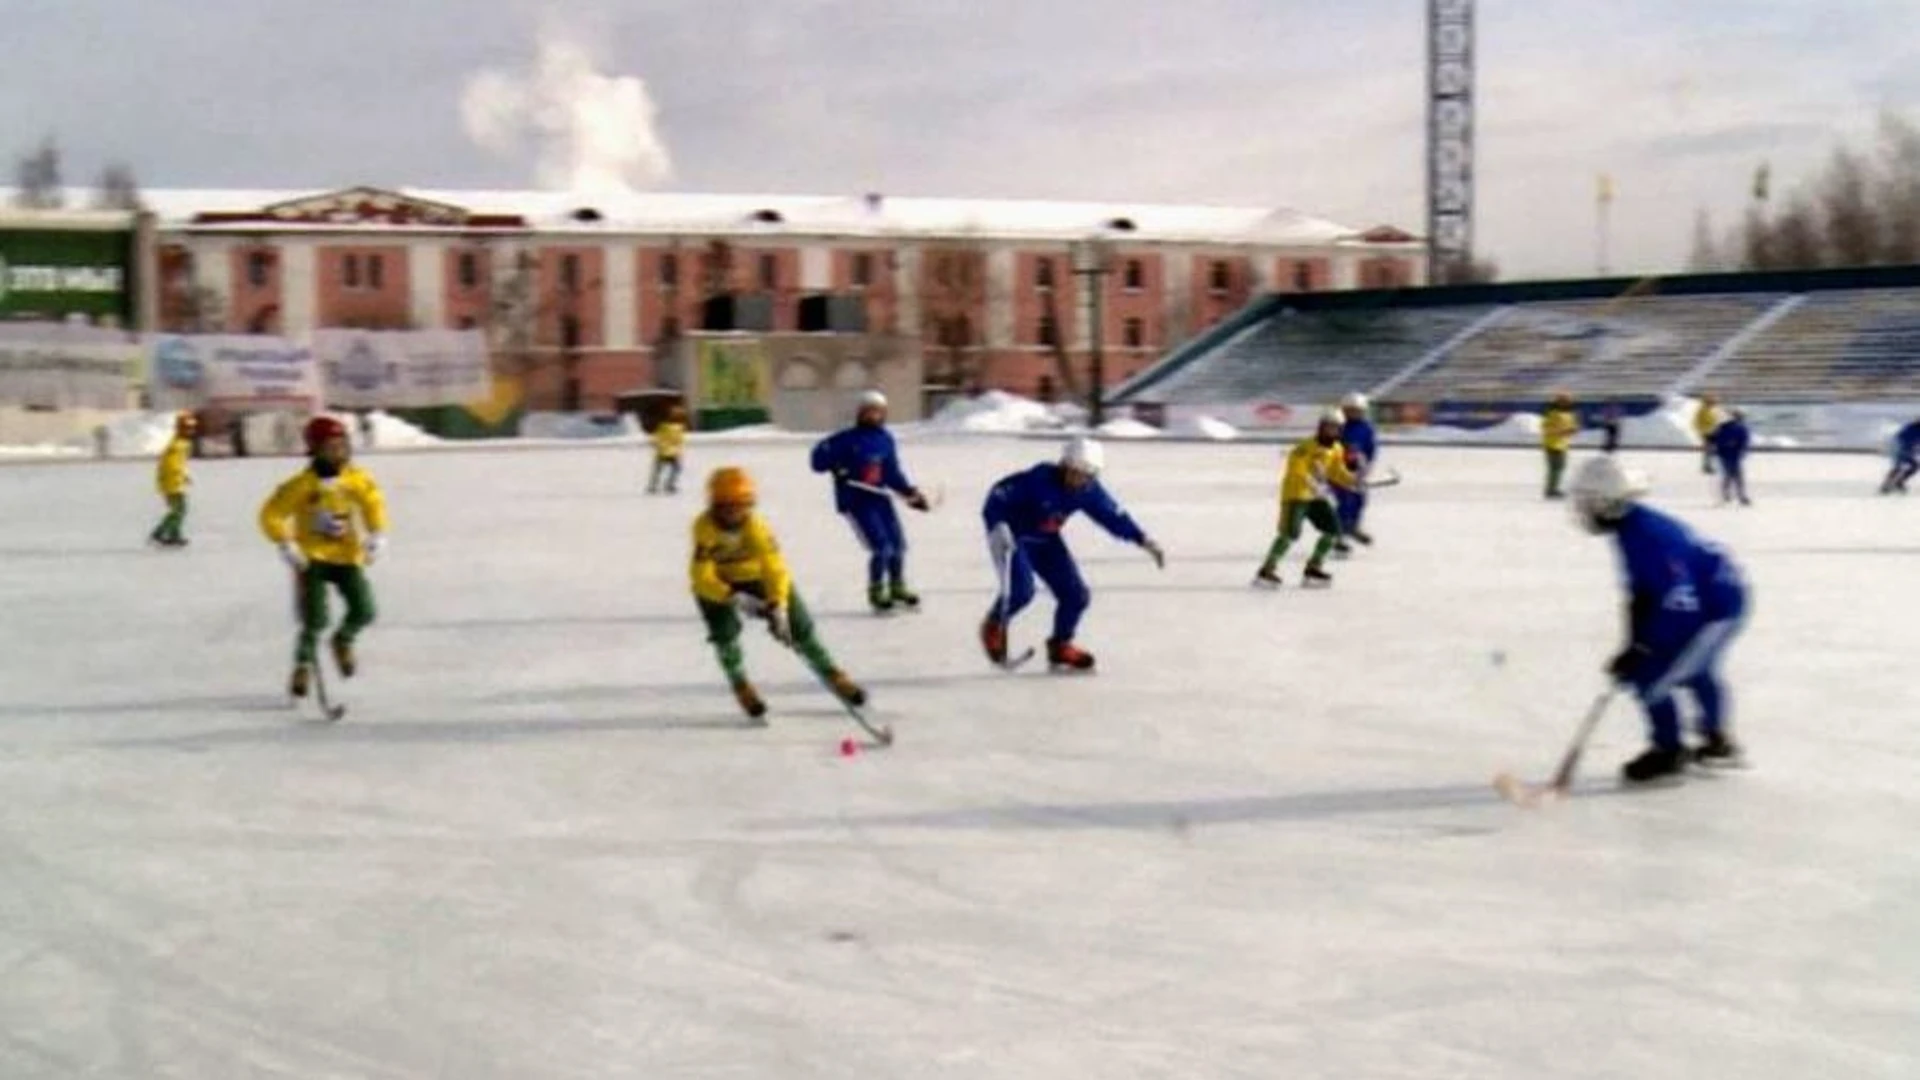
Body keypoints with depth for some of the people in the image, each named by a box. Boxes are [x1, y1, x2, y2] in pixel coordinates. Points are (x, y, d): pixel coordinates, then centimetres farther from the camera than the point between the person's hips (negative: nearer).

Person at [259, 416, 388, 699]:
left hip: (347, 556, 4)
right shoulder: (301, 485, -17)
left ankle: (343, 640, 27)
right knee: (315, 620, -14)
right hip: (312, 559, -4)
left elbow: (374, 503, 12)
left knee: (364, 612, -6)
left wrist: (377, 535, 2)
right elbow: (271, 514, -11)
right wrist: (286, 545, -17)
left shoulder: (358, 479, -6)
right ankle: (303, 664, 12)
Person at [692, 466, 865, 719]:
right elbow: (702, 577, -34)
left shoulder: (755, 525, -29)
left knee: (798, 626, -2)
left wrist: (778, 607, -46)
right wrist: (735, 598, -46)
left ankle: (833, 676, 12)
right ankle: (741, 687, 3)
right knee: (725, 632, -20)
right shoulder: (704, 528, -31)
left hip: (756, 577, 1)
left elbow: (774, 567, -34)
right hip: (716, 585, -1)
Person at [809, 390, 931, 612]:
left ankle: (897, 587, 33)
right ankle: (876, 592, 8)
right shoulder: (847, 439, -10)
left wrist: (911, 493, 4)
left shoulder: (885, 439, 6)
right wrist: (836, 468, -26)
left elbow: (893, 473, 12)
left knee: (898, 543, 10)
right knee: (881, 547, -12)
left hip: (879, 498, 6)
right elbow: (820, 458, -9)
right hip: (854, 501, -6)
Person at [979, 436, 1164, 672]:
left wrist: (1143, 540, -11)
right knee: (1021, 589, -26)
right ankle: (994, 627, 6)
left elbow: (1113, 515, -2)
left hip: (1045, 542, 6)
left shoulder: (1088, 491, -13)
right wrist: (997, 529, -40)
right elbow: (997, 498, -26)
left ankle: (1060, 646, 22)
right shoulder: (1038, 480, -30)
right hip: (1012, 539, -6)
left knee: (1076, 595, -2)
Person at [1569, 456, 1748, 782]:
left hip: (1717, 609, -11)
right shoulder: (1634, 527, 1)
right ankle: (1718, 742, 51)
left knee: (1649, 675, -11)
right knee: (1696, 673, 31)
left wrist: (1640, 648, -28)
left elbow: (1679, 601, -33)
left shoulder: (1645, 538, -31)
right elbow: (1641, 592, 9)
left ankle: (1669, 751, 6)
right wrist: (1636, 643, 2)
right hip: (1703, 600, 11)